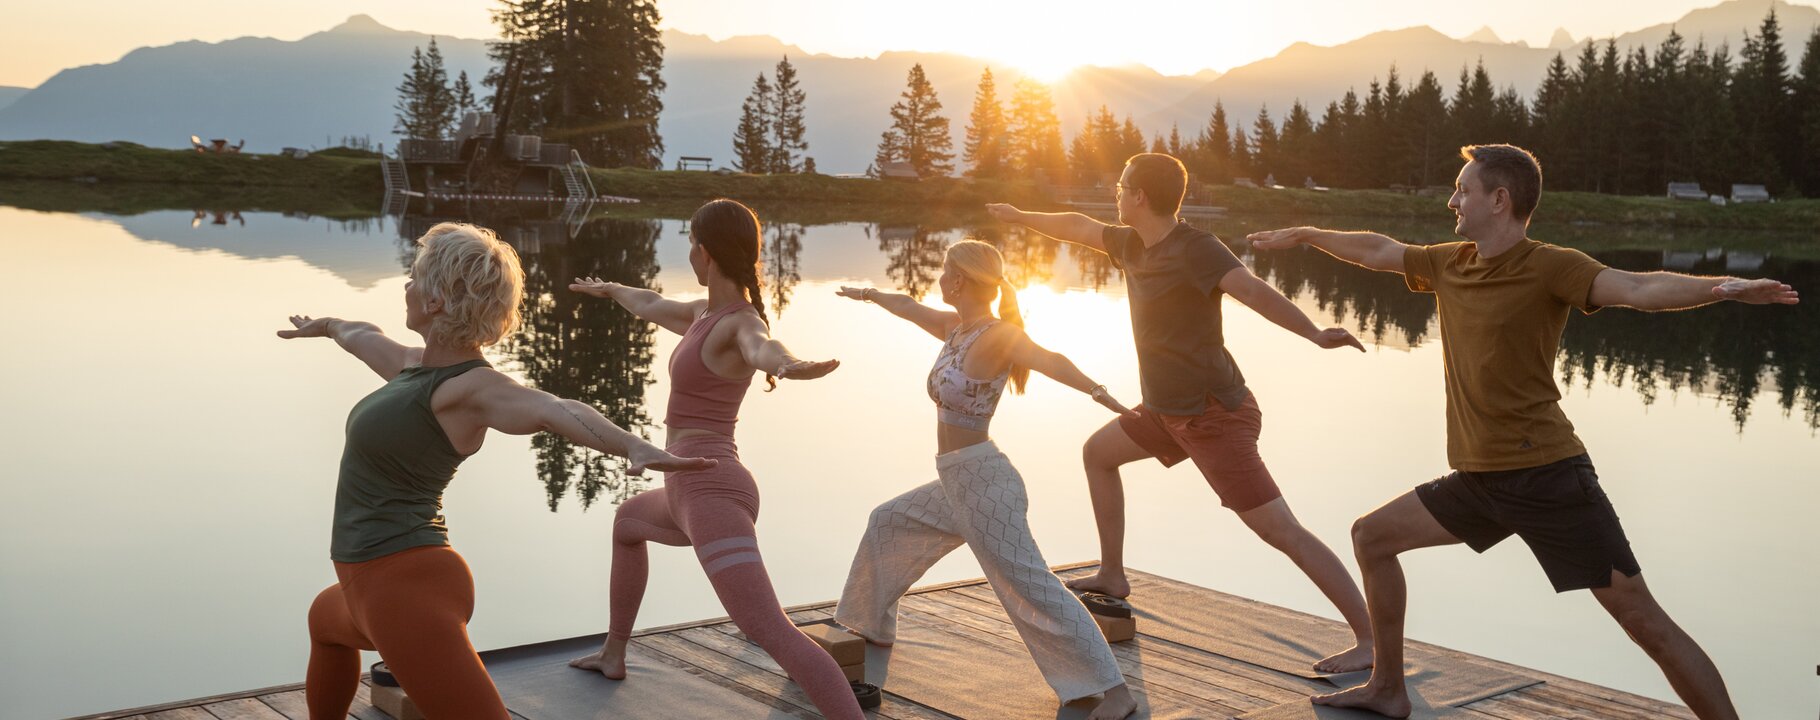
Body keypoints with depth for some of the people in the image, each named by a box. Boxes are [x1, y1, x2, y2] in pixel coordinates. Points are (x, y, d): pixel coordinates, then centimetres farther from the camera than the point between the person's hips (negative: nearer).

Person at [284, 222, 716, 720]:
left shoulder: (470, 387, -19)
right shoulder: (419, 364, 8)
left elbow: (555, 410, -38)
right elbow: (364, 338, 32)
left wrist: (635, 447, -57)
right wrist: (326, 325, 55)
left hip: (405, 586, -10)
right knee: (326, 618, 39)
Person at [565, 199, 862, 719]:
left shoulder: (743, 323, -16)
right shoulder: (708, 313, 12)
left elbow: (764, 349, -42)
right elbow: (653, 306, 35)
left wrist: (786, 366, -67)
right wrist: (610, 290, 55)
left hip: (710, 493, -11)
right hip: (701, 493, 11)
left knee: (771, 633, -24)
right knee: (627, 522, 38)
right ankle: (613, 654, 53)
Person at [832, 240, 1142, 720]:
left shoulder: (997, 335, -15)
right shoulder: (954, 327, 10)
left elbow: (1048, 360, -33)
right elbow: (910, 308, 29)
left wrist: (1100, 394, -51)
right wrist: (868, 294, 48)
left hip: (984, 482, -10)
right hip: (956, 483, 10)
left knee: (1029, 590, -13)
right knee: (887, 525, 28)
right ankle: (870, 625, 48)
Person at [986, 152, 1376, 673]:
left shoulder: (1194, 250, -19)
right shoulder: (1133, 245, 7)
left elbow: (1252, 289, -34)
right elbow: (1080, 227, 25)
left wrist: (1315, 334, -49)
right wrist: (1021, 217, 40)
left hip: (1214, 416, -10)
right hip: (1170, 410, 10)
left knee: (1282, 532, -13)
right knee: (1098, 452, 24)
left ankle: (1370, 640, -11)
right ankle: (1113, 576, 35)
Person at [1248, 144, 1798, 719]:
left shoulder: (1548, 267, -12)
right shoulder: (1450, 264, 8)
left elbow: (1640, 289, -27)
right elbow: (1376, 250, 24)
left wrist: (1722, 287, -45)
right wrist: (1304, 235, 38)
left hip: (1547, 476, -8)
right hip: (1479, 479, 8)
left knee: (1643, 619, -9)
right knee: (1371, 536, 14)